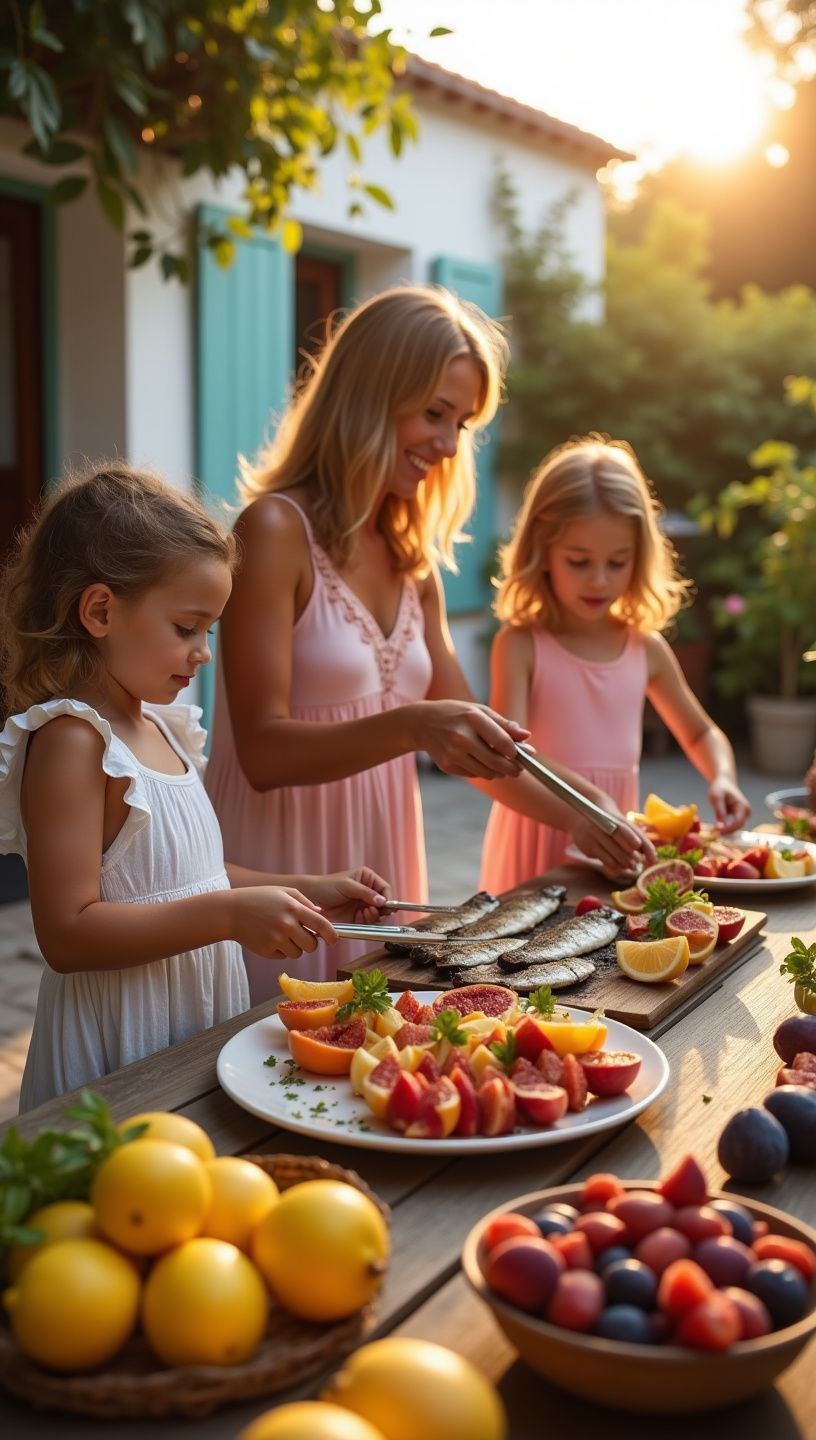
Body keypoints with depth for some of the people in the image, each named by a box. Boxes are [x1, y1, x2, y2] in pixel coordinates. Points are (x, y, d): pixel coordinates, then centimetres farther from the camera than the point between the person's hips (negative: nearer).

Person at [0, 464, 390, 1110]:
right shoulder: (71, 739, -18)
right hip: (119, 1056, -8)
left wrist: (305, 890, 9)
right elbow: (67, 934, -24)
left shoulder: (159, 728, 8)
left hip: (204, 1024, 8)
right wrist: (231, 915, -28)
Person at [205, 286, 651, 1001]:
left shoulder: (413, 556, 9)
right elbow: (262, 750, -18)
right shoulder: (276, 530, -13)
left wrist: (572, 815, 6)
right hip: (277, 876, -7)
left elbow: (471, 733, 15)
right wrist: (410, 726, -31)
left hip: (379, 861, 7)